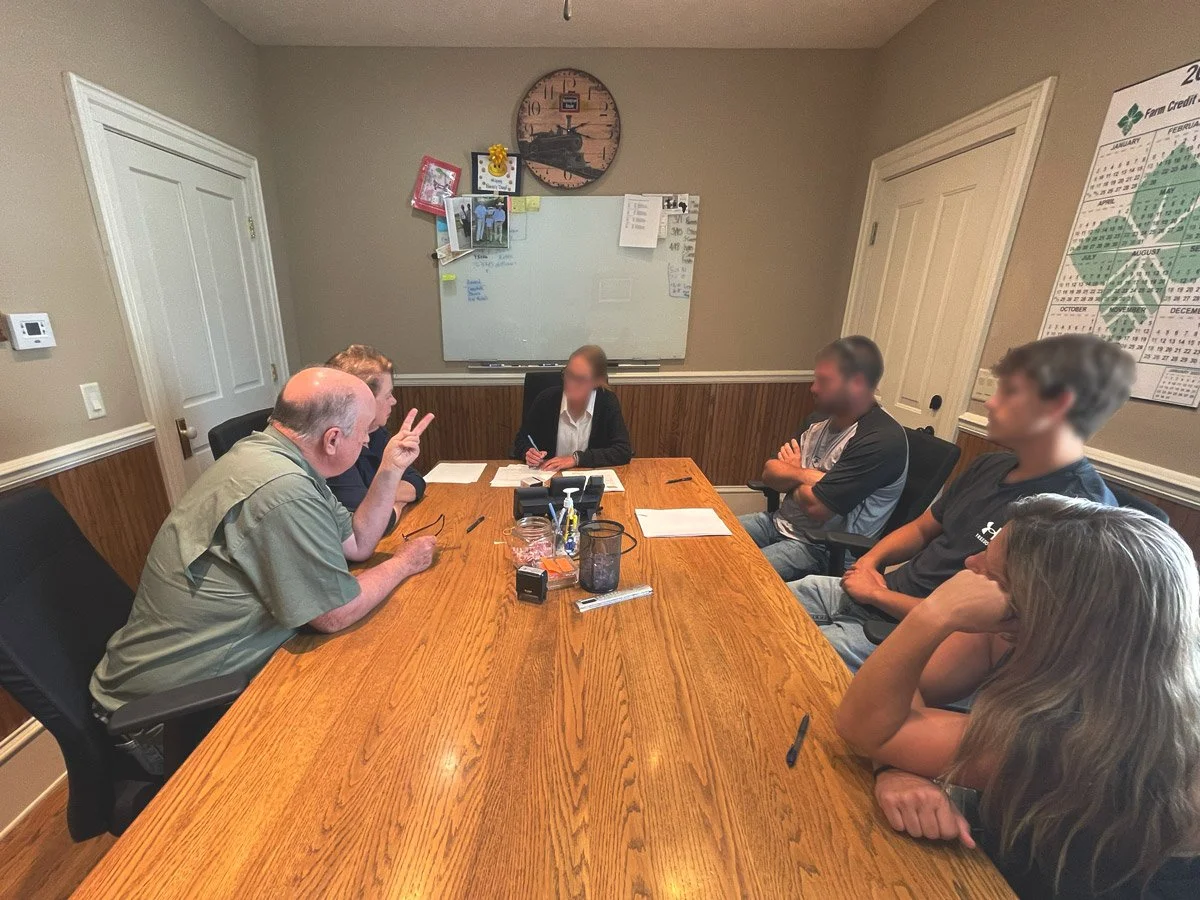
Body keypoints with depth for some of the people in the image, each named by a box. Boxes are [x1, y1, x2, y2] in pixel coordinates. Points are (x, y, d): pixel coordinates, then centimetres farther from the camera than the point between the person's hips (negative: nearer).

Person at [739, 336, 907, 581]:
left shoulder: (882, 440, -21)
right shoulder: (823, 420, 5)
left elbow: (816, 506, -24)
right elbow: (769, 473, 4)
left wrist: (791, 475, -4)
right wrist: (803, 475, -17)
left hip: (823, 549, -8)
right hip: (781, 522, 8)